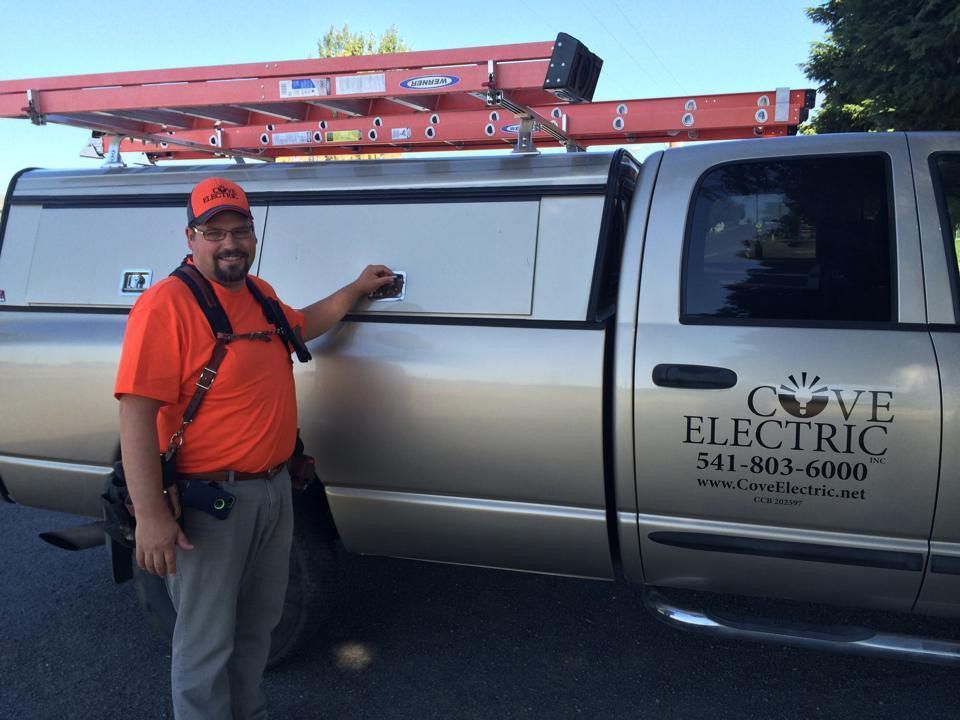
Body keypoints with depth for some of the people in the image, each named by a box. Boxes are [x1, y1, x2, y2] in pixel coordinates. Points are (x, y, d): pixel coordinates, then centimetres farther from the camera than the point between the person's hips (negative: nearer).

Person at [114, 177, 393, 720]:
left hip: (275, 490, 9)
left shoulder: (260, 294, 8)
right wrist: (152, 514, -26)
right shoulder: (167, 304, -19)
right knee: (206, 644, 7)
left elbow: (300, 325, 31)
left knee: (259, 625, 24)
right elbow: (136, 412, -23)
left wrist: (355, 290, 27)